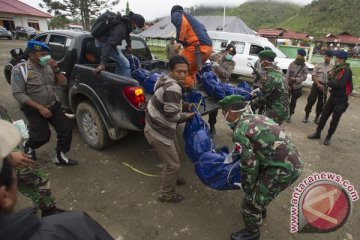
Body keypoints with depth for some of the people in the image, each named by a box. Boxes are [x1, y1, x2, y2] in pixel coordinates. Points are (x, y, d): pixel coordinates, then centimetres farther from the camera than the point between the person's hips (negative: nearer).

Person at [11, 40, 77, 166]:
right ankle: (28, 146, 28)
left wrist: (56, 69, -16)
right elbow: (18, 94, -17)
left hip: (53, 106, 5)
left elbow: (63, 82, 2)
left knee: (67, 127, -6)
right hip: (34, 110, -5)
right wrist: (40, 108, -23)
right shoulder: (20, 70, -13)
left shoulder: (49, 67, 3)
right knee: (43, 136, -8)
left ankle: (60, 156, 8)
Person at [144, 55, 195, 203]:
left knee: (176, 156, 27)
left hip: (163, 128, 10)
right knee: (173, 164, 4)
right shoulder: (173, 88, -28)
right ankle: (166, 194, 26)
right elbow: (172, 115, -27)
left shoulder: (168, 81, 5)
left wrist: (186, 106, 6)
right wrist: (187, 116, -9)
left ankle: (172, 178, 53)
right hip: (158, 132, -10)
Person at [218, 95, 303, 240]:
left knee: (251, 202, 7)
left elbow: (249, 164, -14)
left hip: (283, 169, -9)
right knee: (260, 189, 30)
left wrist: (247, 188, 2)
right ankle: (260, 211, 55)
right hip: (292, 161, 9)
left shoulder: (239, 132, -18)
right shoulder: (255, 117, 8)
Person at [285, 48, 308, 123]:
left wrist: (295, 79, -19)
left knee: (293, 102, 8)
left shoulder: (305, 67, -3)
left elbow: (304, 77, -6)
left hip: (297, 87, 0)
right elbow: (287, 74, -6)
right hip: (289, 85, 0)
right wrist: (287, 84, -12)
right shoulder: (292, 64, -2)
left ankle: (289, 115, 20)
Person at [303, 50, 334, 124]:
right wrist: (318, 84, -14)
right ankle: (306, 116, 8)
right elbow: (313, 76, -3)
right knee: (311, 100, -3)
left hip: (325, 86, 1)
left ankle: (317, 117, 22)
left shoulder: (332, 67, 3)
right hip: (316, 84, -1)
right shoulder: (318, 65, 0)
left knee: (321, 103, 8)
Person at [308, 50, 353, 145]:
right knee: (324, 115, 10)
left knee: (335, 119, 6)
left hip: (341, 99, -8)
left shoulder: (346, 70, -19)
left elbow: (339, 84, -30)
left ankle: (328, 137, 20)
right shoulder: (337, 68, 8)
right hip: (333, 96, 8)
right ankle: (318, 133, 21)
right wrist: (331, 77, -11)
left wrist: (328, 82, -13)